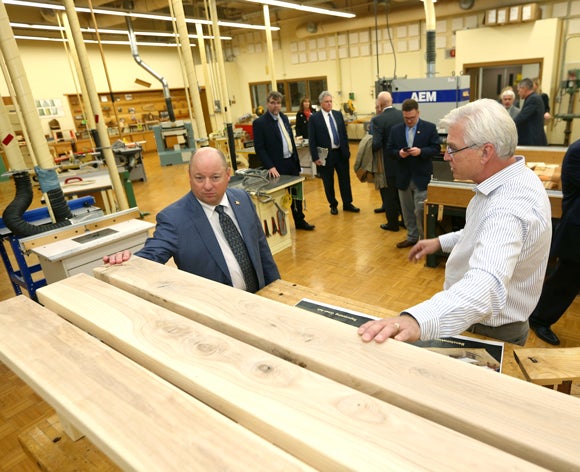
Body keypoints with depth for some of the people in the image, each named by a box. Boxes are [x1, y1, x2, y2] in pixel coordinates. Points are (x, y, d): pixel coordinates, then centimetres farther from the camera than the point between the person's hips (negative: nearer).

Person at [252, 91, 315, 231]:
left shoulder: (284, 118, 10)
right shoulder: (259, 123, -11)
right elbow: (259, 148, -14)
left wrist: (297, 160, 13)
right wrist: (270, 167, -22)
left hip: (292, 162, 7)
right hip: (277, 167, -7)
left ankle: (299, 221, 31)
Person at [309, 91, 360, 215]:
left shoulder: (338, 114, 7)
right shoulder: (314, 118, -7)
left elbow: (344, 134, 12)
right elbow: (312, 140, -8)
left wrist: (347, 150, 7)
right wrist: (315, 157, -12)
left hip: (341, 153, 4)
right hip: (326, 155, -4)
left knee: (345, 179, 11)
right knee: (328, 182, 8)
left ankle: (347, 203, 25)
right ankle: (333, 205, 24)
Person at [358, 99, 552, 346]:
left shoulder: (509, 208, -38)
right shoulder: (514, 180, -4)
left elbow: (486, 284, -55)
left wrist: (418, 320, -71)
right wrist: (442, 242, 8)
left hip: (491, 333, -9)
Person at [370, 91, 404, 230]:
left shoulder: (378, 120, -18)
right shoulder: (403, 115, -2)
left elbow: (376, 144, -22)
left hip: (389, 162, -5)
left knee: (390, 194, 9)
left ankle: (393, 223, 19)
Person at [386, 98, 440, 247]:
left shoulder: (429, 128, -3)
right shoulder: (395, 129, 6)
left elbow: (436, 149, -5)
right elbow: (389, 150, 6)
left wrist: (421, 151, -22)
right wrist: (398, 153, -15)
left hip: (422, 177, -4)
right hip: (403, 177, 4)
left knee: (420, 211, -5)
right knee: (407, 210, 13)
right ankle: (412, 237, 29)